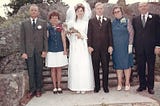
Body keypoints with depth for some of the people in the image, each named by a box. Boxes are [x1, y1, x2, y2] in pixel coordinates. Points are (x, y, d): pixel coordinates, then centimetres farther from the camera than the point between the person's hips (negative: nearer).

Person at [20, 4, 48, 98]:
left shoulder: (43, 23, 6)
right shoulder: (24, 23, 7)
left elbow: (45, 38, 3)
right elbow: (22, 39, 4)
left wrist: (45, 50, -4)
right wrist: (23, 52, -3)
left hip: (39, 51, 0)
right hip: (29, 51, 0)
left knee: (39, 70, 6)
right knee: (31, 71, 3)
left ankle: (38, 89, 16)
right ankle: (32, 90, 13)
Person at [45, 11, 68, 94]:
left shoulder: (61, 28, 5)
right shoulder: (48, 28, 1)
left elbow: (63, 39, 5)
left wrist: (65, 49, 1)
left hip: (60, 50, 1)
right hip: (51, 51, -1)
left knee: (59, 69, 6)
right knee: (53, 69, 5)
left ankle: (59, 86, 14)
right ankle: (54, 87, 13)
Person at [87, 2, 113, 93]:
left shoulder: (108, 20, 11)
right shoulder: (91, 21, 9)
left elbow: (110, 34, 6)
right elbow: (89, 34, 4)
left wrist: (110, 46, -2)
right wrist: (89, 46, -5)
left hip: (105, 48, 0)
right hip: (95, 48, 0)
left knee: (105, 68, 4)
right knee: (96, 68, 5)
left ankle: (105, 86, 14)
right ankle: (97, 86, 15)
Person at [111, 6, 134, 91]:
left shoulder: (127, 21, 2)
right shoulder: (112, 23, 9)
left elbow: (131, 33, -1)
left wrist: (130, 45, -8)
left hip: (125, 46, -2)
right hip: (116, 48, 2)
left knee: (126, 64, 2)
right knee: (118, 65, 5)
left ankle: (127, 83, 12)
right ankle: (119, 83, 13)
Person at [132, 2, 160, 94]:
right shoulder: (135, 20, 11)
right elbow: (134, 33, 9)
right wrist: (134, 45, 1)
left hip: (151, 47, -2)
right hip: (139, 48, 2)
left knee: (151, 68, 6)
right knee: (140, 68, 7)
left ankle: (150, 86, 16)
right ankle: (142, 85, 20)